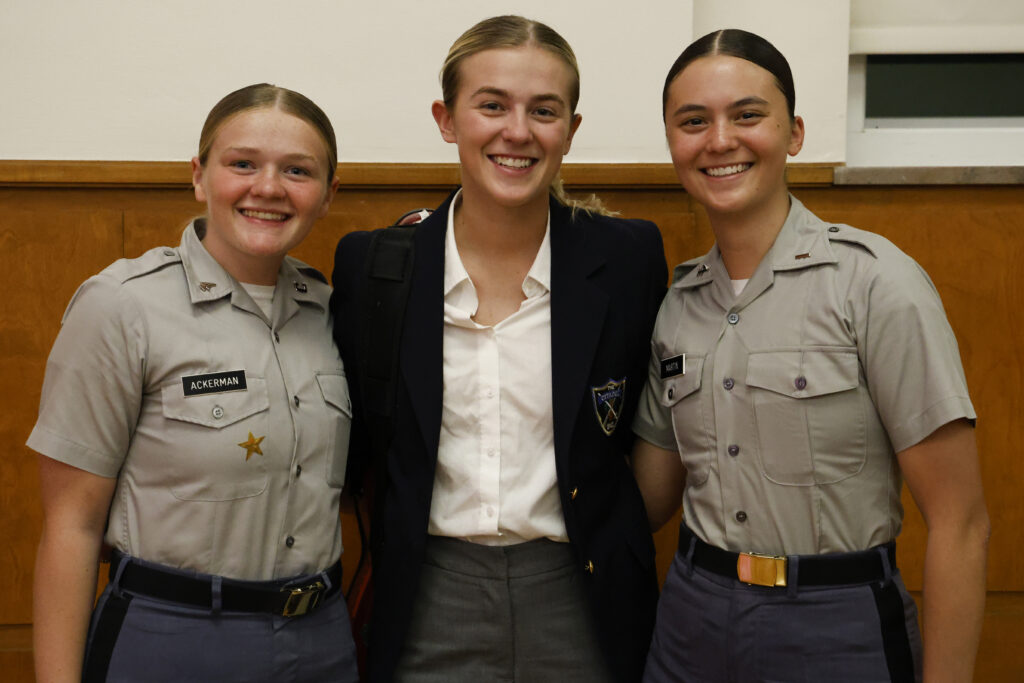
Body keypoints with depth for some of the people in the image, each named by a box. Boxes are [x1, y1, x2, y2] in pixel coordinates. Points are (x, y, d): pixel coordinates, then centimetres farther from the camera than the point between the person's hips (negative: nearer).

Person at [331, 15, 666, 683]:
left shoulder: (631, 256, -6)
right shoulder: (370, 263, -4)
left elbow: (650, 432, 6)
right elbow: (354, 442, 7)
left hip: (580, 598, 0)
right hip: (429, 604, 1)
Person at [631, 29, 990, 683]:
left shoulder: (875, 281, -14)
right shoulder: (677, 303, 3)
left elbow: (960, 522, -13)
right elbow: (651, 497, 10)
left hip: (836, 630, -4)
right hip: (692, 623, 5)